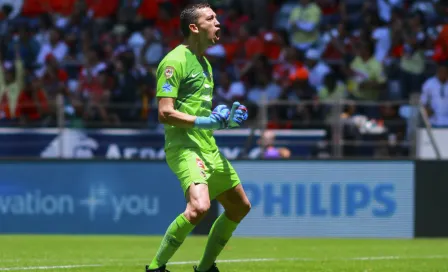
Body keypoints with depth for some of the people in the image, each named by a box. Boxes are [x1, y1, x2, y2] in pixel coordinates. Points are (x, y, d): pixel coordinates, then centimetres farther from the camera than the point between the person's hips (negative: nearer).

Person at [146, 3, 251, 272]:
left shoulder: (204, 63, 18)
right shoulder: (175, 62, -12)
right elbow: (165, 113, -19)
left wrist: (225, 119, 11)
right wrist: (205, 121, -19)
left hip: (208, 147, 10)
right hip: (184, 146, -10)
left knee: (240, 207, 17)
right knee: (199, 206, -30)